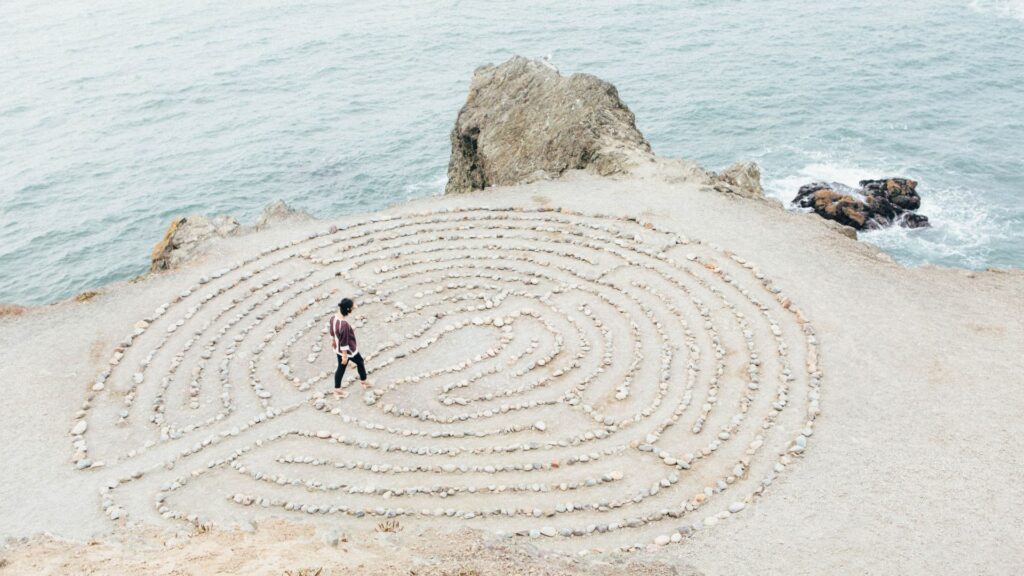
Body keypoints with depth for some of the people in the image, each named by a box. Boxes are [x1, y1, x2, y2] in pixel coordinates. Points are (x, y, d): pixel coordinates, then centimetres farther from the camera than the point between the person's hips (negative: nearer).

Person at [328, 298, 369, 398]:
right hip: (348, 350, -7)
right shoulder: (345, 324, -38)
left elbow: (331, 329, 6)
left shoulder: (334, 317, -13)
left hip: (338, 349, 7)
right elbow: (344, 342, -29)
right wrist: (345, 355, -19)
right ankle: (364, 381, 46)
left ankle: (337, 390, 37)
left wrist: (333, 340, 23)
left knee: (341, 368, 23)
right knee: (360, 362, 22)